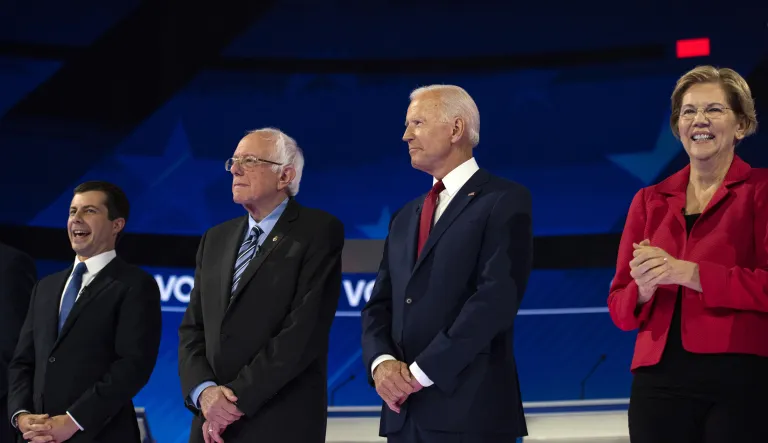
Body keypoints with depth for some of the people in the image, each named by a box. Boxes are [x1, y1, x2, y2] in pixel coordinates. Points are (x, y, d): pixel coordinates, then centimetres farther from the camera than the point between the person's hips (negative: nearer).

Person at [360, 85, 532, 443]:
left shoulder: (504, 201, -2)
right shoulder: (405, 218, 20)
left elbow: (496, 297, -14)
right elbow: (379, 306, 15)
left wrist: (421, 371, -14)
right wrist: (381, 362, -7)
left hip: (470, 411, -6)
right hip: (404, 412, 6)